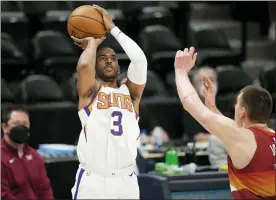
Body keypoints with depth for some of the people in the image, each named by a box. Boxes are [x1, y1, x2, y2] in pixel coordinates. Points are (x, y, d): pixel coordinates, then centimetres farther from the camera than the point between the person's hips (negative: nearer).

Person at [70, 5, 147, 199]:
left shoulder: (130, 92, 16)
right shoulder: (90, 91, 8)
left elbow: (140, 59, 1)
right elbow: (84, 65, -13)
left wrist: (112, 28, 8)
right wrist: (93, 43, 9)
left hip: (126, 181, 3)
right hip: (91, 181, -3)